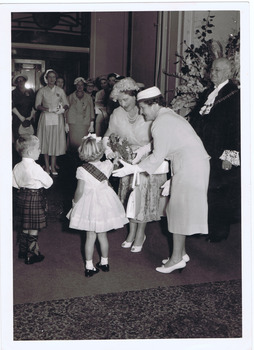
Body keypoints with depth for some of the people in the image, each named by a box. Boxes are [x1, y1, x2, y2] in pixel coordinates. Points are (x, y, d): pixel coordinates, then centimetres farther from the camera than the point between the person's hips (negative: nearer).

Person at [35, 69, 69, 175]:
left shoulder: (60, 91, 10)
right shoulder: (42, 91, 5)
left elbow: (66, 104, 9)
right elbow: (37, 105, -2)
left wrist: (62, 109, -14)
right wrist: (48, 109, -18)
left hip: (58, 118, 1)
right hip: (46, 118, -1)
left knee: (56, 141, -1)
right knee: (46, 141, 0)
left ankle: (53, 166, 6)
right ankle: (47, 166, 7)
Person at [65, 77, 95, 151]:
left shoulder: (88, 98, 12)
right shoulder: (70, 97, 10)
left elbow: (91, 111, 10)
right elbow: (66, 111, 9)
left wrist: (92, 125, 4)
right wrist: (66, 124, 3)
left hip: (85, 125, 0)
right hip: (73, 125, 0)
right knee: (74, 143, -6)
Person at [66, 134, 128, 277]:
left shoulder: (82, 170, -20)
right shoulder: (108, 165, -12)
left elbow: (80, 191, -14)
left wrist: (75, 202, 3)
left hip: (89, 204, -2)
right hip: (105, 202, 2)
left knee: (91, 236, 10)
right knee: (103, 235, 18)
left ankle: (89, 267, 17)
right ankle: (105, 262, 33)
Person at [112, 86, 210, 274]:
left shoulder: (161, 122, -13)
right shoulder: (170, 116, 18)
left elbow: (158, 156, -14)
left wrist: (132, 169, -8)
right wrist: (172, 179, 19)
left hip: (190, 167, -10)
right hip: (193, 165, 10)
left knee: (179, 211, -2)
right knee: (180, 210, 15)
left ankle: (177, 258, 8)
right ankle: (182, 253, 25)